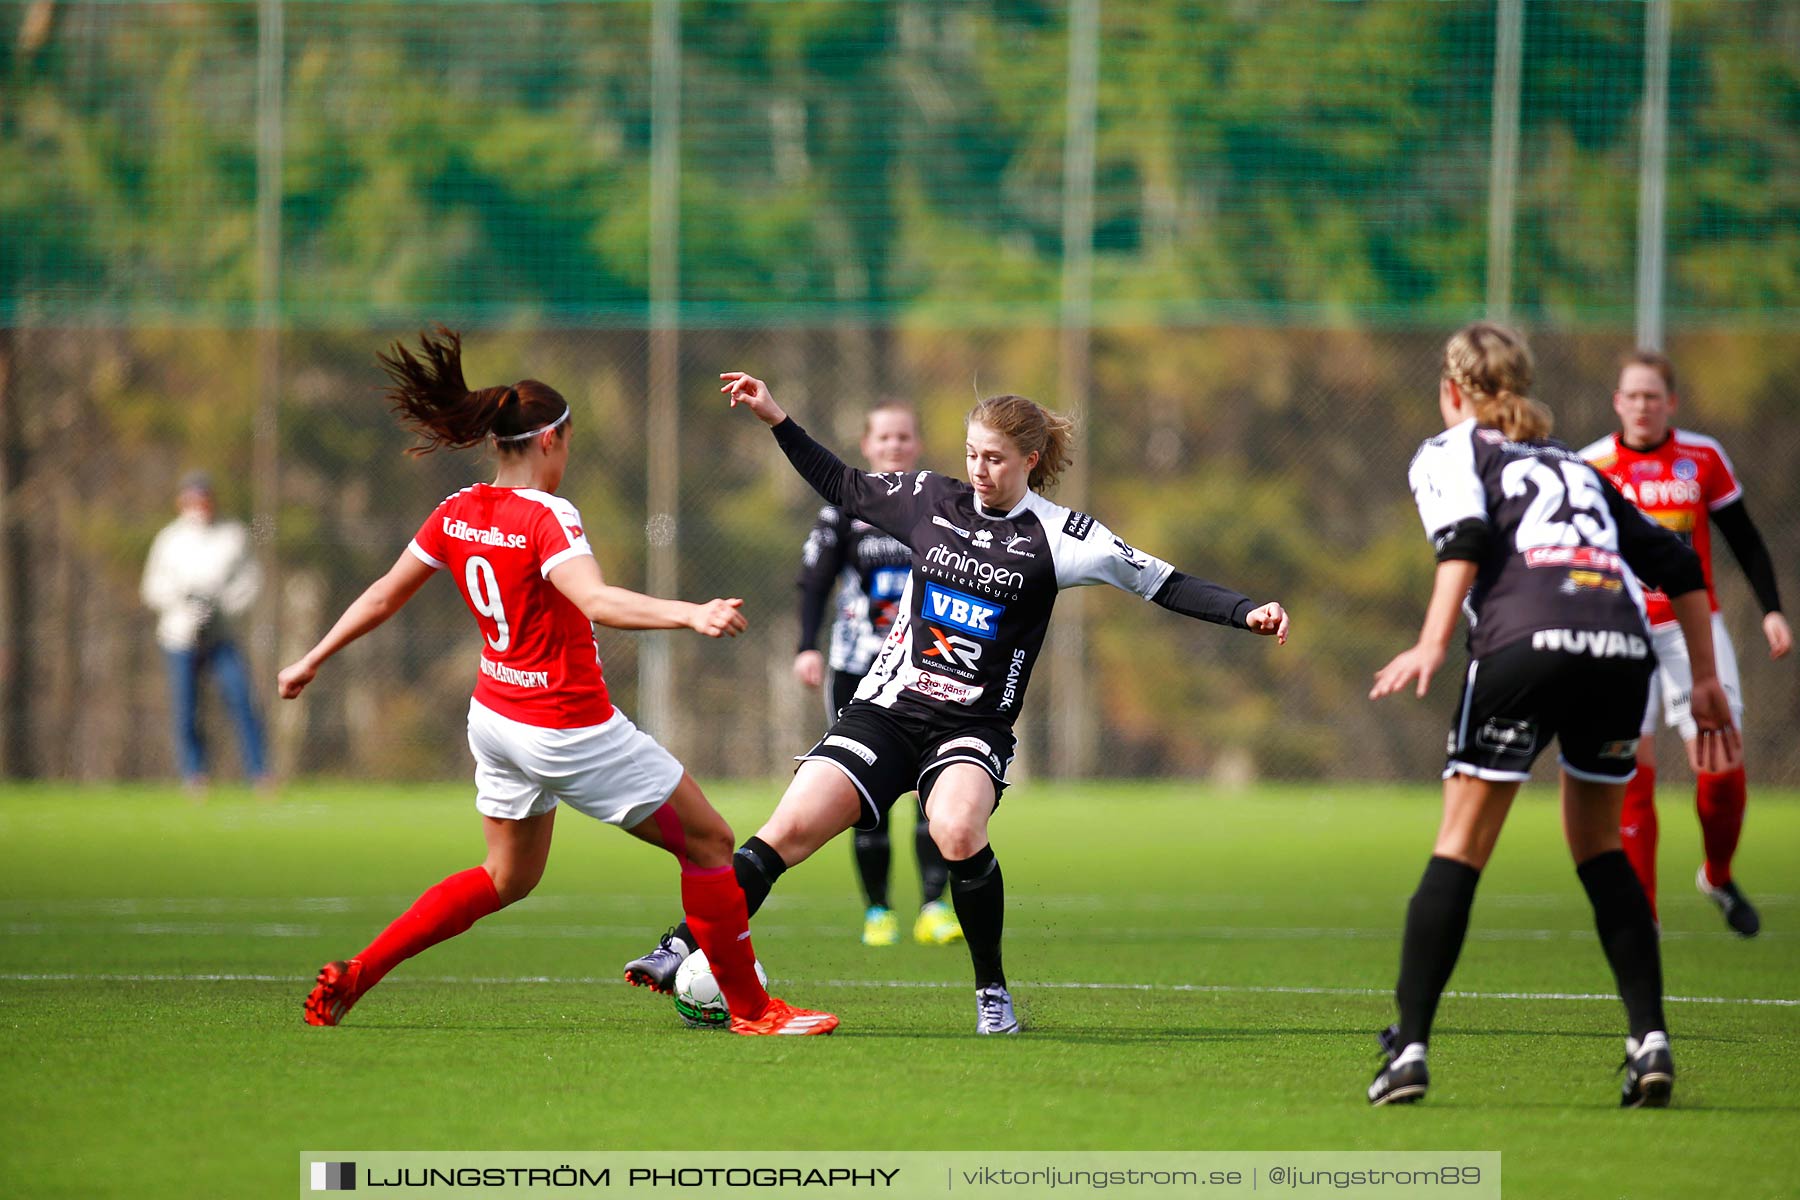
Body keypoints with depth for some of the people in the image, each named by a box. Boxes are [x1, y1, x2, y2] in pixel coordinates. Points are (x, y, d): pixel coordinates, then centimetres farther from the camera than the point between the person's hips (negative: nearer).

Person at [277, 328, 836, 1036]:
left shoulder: (458, 514, 2)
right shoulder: (546, 518, -20)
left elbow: (383, 597, 12)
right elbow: (597, 602, -38)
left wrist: (313, 661, 25)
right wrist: (690, 615, -48)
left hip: (496, 719, 8)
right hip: (569, 730, -8)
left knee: (508, 877, 24)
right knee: (709, 842, 4)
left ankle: (349, 979, 18)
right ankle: (749, 1008, 10)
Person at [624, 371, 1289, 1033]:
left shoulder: (1058, 536, -3)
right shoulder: (930, 499, 6)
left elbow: (1164, 583, -3)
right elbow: (844, 487, 21)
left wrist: (1248, 613, -15)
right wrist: (776, 419, 17)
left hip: (972, 727, -3)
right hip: (886, 707, 3)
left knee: (956, 829, -33)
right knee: (791, 828, -14)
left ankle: (993, 992, -14)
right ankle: (684, 949, -8)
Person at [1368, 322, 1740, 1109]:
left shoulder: (1448, 453, 19)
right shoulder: (1575, 466, 34)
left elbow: (1466, 535, -3)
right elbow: (1677, 565, 29)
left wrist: (1433, 644, -12)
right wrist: (1705, 681, 30)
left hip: (1525, 638, -4)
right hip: (1623, 643, 4)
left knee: (1460, 847, 2)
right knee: (1600, 848, 20)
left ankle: (1409, 1047, -5)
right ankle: (1649, 1038, 8)